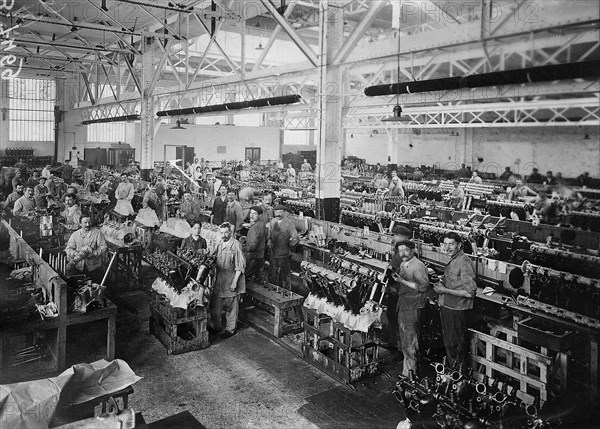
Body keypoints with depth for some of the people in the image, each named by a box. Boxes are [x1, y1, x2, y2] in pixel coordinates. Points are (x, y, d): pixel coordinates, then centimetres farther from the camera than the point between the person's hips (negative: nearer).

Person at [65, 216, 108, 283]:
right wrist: (77, 254, -15)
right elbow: (68, 249, 3)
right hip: (78, 266, -1)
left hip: (94, 266, 1)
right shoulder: (75, 234, 10)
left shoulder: (97, 232, 3)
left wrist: (93, 253, -18)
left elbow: (104, 247, -4)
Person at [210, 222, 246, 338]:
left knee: (231, 307, 7)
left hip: (231, 281, -6)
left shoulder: (236, 245, -15)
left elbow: (240, 266, -15)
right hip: (219, 280, 6)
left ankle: (231, 329, 23)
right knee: (214, 305, 13)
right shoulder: (219, 244, 6)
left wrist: (234, 282, -17)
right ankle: (216, 326, 32)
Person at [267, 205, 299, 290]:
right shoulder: (272, 222, 6)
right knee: (272, 275, 14)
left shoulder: (289, 223, -12)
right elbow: (269, 233, 21)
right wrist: (269, 241, 3)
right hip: (273, 253, 5)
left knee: (285, 276, 6)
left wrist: (287, 245, -4)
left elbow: (296, 239, -12)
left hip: (283, 254, -5)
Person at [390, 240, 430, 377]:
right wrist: (396, 279, 3)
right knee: (403, 339, 17)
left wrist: (402, 281, -21)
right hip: (402, 306, 9)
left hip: (413, 308, -9)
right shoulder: (402, 265, 12)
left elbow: (423, 286, -21)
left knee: (410, 342, -3)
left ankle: (411, 371, 8)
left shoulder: (418, 266, -15)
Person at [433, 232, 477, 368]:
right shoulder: (452, 260, 9)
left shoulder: (464, 263, -20)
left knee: (457, 344, 4)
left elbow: (470, 292, -26)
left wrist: (445, 290, -21)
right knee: (448, 342, 21)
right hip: (446, 306, 9)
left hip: (456, 310, -9)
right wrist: (441, 284, 1)